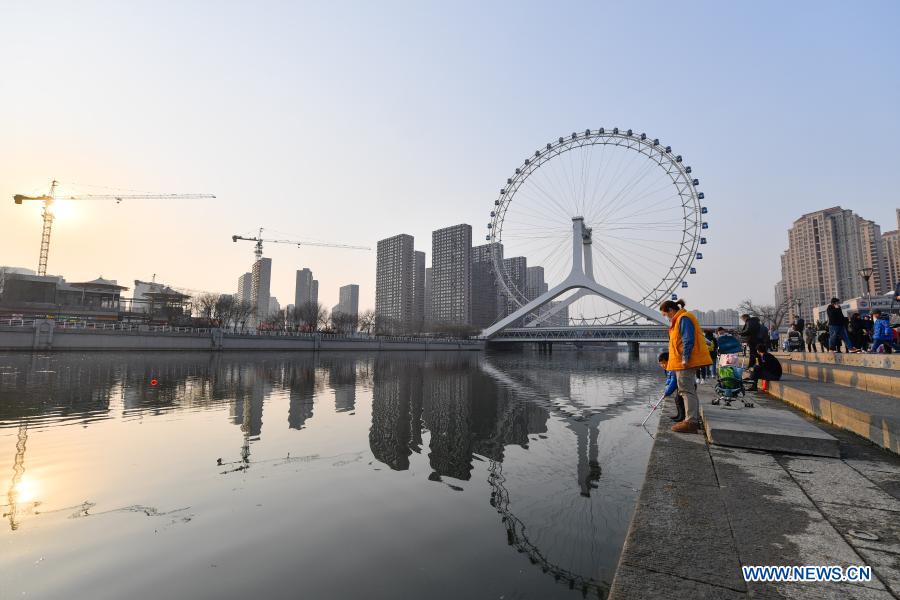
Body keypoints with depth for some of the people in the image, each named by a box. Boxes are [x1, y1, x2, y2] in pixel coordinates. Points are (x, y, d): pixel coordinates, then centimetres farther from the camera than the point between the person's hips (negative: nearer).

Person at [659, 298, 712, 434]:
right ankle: (694, 419, 24)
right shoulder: (679, 319, 19)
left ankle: (691, 422, -8)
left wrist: (685, 359, -23)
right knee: (690, 390, 16)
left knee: (687, 391, -10)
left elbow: (688, 340, -21)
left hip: (685, 362, -11)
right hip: (683, 362, 11)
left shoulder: (683, 318, -13)